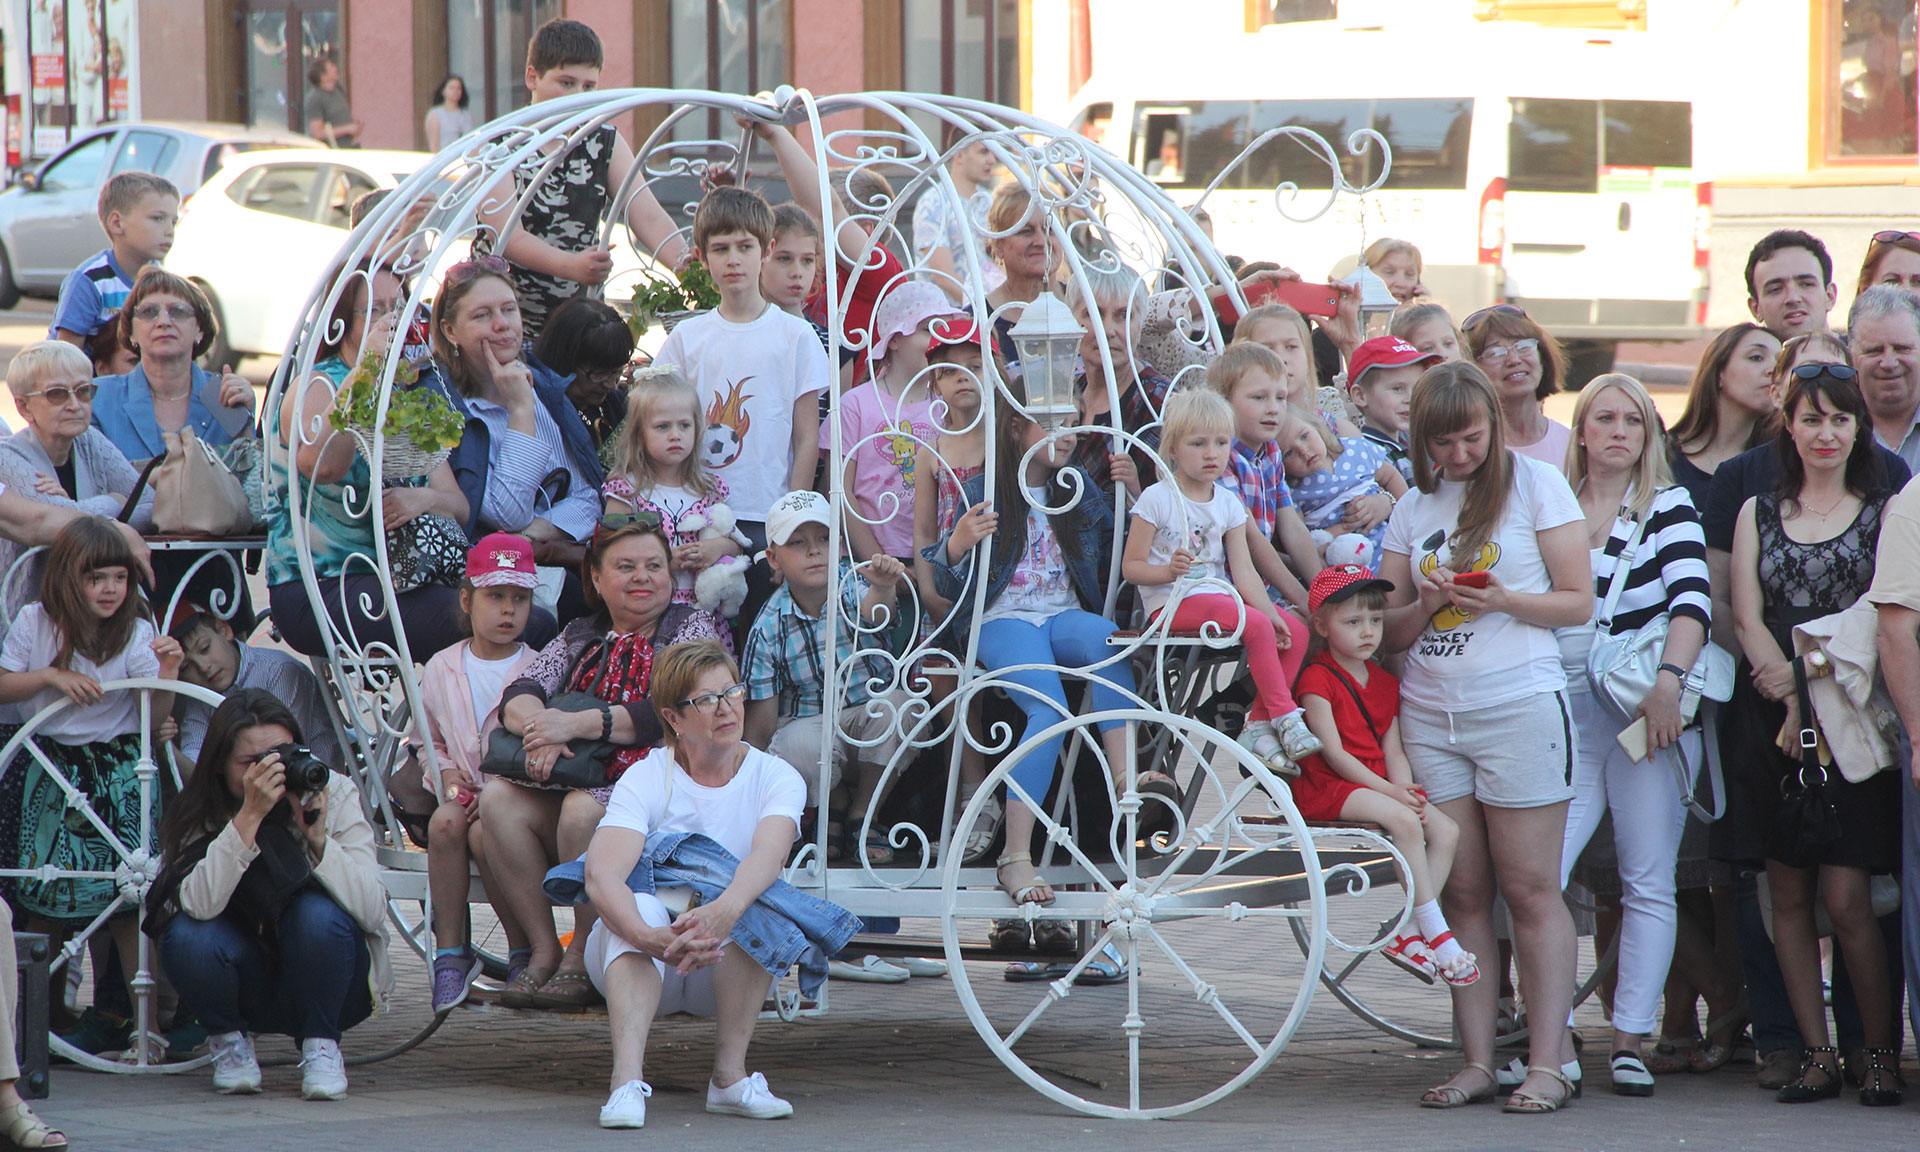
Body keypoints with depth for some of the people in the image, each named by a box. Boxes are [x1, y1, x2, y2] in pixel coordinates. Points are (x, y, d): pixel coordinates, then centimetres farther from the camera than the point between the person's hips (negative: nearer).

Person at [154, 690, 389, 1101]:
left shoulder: (333, 794, -13)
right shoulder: (199, 815, -14)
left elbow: (371, 912, -23)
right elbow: (199, 905, -33)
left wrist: (318, 837, -35)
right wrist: (250, 816, -39)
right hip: (246, 987, 0)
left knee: (317, 914, -31)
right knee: (187, 937, -29)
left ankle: (322, 1046, -8)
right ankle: (231, 1040, 0)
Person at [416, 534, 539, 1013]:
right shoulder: (442, 668, 13)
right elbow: (429, 739, 22)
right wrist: (447, 775, 0)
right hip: (463, 792, 3)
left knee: (485, 833, -34)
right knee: (445, 822, -32)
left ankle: (524, 952, -16)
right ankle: (450, 951, -22)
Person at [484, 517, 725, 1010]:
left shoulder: (691, 630, 5)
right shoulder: (579, 636, 20)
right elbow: (519, 696, 6)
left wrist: (575, 725, -19)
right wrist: (540, 726, -19)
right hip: (577, 784, 5)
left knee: (582, 809, -35)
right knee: (499, 798, -22)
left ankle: (582, 960, -19)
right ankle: (543, 950, -18)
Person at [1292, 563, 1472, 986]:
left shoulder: (1385, 683, 16)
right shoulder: (1317, 679, -8)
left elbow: (1393, 751, 11)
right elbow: (1333, 753, -14)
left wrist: (1406, 789, -10)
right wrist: (1388, 791, -19)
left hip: (1377, 786, 8)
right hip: (1325, 788, -8)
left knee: (1446, 830, -11)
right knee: (1405, 821, -29)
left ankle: (1409, 933, -16)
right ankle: (1436, 932, -22)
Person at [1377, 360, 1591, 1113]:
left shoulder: (1536, 485, 2)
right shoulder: (1414, 507, 14)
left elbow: (1578, 601, -1)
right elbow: (1389, 631, 13)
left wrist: (1502, 600, -17)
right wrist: (1425, 604, -8)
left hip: (1518, 706, -4)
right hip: (1430, 714, 4)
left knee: (1531, 890, -5)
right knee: (1462, 894, 3)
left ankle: (1547, 1065, -5)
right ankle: (1477, 1062, 5)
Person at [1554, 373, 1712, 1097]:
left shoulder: (1669, 508, 4)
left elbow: (1692, 602, -9)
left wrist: (1669, 682, -23)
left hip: (1650, 715, -2)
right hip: (1565, 713, 2)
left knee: (1648, 882, 0)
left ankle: (1631, 1043, 4)